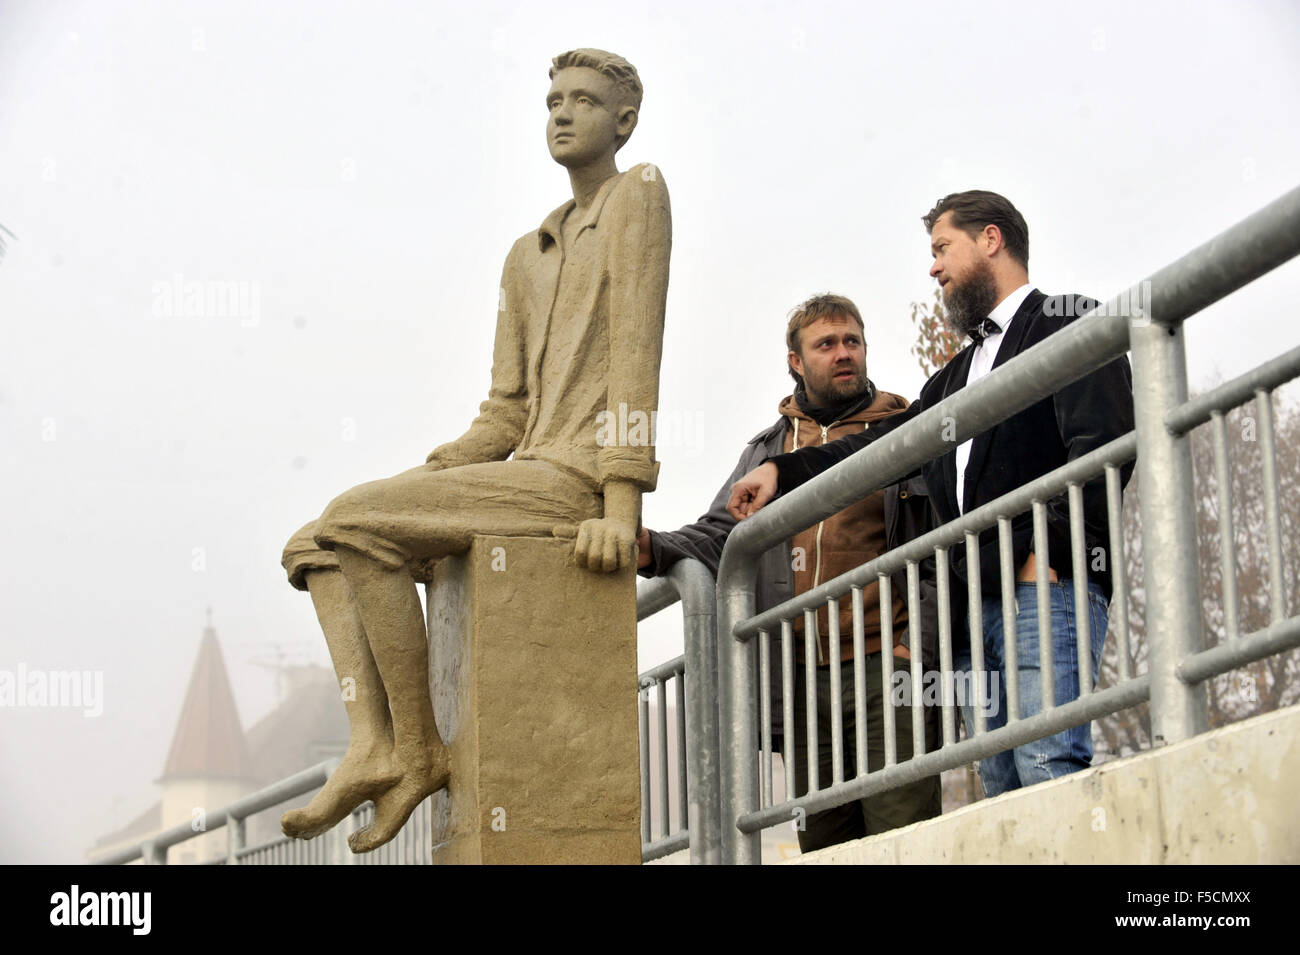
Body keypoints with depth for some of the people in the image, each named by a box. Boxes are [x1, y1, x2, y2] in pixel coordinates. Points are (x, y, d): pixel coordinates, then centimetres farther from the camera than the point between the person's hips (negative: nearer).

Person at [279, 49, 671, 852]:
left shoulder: (637, 195, -1)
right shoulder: (527, 258, 24)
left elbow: (636, 356, -12)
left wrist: (621, 506, -20)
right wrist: (418, 481, 4)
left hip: (582, 483, -9)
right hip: (531, 469, 9)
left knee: (357, 520, -21)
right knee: (317, 544, 1)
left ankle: (417, 747, -14)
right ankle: (373, 747, -17)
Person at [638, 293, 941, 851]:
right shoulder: (767, 449, 19)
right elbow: (718, 538, 13)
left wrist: (917, 643, -10)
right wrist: (654, 550, -8)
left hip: (886, 668, -4)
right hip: (803, 679, 4)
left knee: (902, 838, -11)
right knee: (823, 842, 6)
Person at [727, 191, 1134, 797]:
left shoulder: (1066, 322, 5)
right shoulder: (958, 373, 32)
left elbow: (1104, 442, -8)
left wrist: (1051, 550, -16)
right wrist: (784, 470, 12)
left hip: (1048, 583, -8)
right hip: (977, 600, 8)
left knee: (1047, 766, -21)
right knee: (1001, 787, -1)